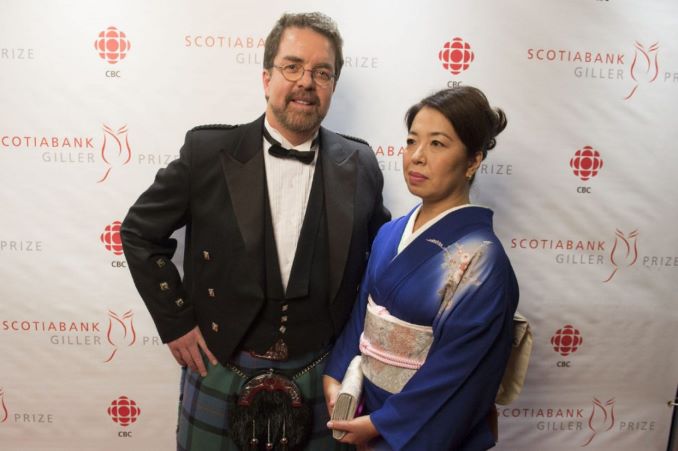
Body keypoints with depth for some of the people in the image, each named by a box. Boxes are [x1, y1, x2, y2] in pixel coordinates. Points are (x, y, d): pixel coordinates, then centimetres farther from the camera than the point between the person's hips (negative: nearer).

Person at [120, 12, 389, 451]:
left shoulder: (360, 165, -5)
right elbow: (140, 231, 0)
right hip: (220, 374, 0)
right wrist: (175, 320, -3)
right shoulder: (208, 151, -10)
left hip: (319, 381, 1)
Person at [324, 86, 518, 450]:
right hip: (365, 409, 6)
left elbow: (456, 373, -21)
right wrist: (334, 377, -7)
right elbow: (361, 314, 5)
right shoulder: (390, 235, -3)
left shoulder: (480, 259, -22)